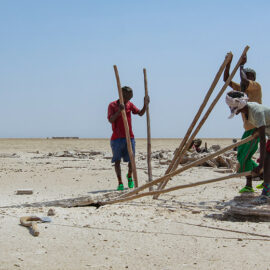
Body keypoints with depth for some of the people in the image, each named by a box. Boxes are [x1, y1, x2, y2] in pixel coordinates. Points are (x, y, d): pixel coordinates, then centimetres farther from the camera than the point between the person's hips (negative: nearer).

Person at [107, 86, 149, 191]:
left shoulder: (130, 105, 10)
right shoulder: (112, 105, -3)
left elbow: (140, 113, 11)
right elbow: (110, 120, -13)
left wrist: (145, 105, -7)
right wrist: (119, 111, -27)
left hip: (129, 137, 3)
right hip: (117, 138, -3)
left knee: (131, 160, 1)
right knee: (117, 160, -4)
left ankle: (130, 176, 28)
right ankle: (120, 183, 2)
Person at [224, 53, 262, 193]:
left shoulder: (256, 86, -7)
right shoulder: (241, 88, 15)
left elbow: (244, 81, -28)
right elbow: (226, 80, 12)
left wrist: (241, 65, -14)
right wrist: (228, 62, 2)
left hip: (257, 127, -9)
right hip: (249, 128, 9)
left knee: (244, 156, -12)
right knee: (241, 156, 9)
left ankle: (249, 185, -3)